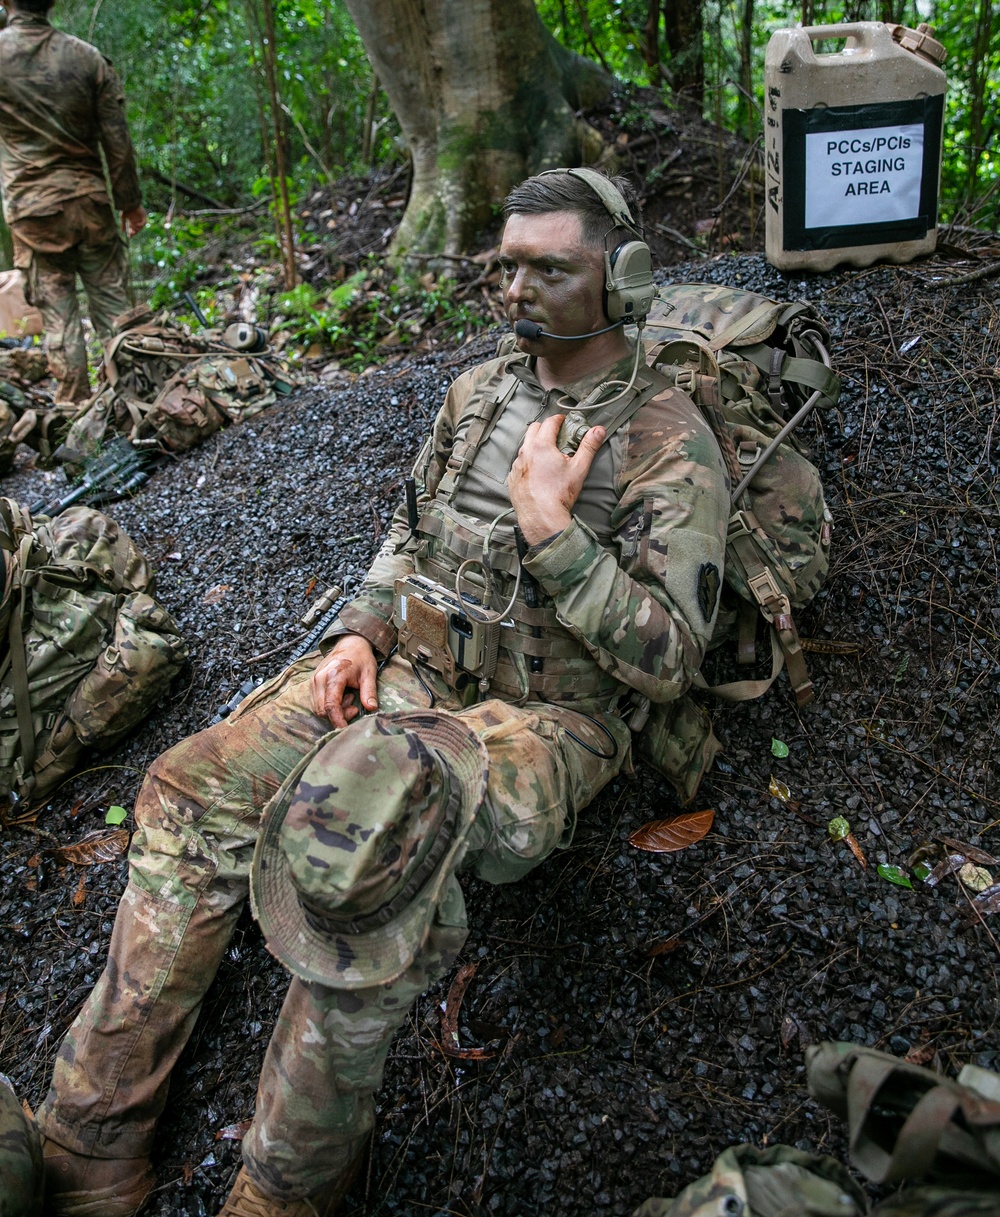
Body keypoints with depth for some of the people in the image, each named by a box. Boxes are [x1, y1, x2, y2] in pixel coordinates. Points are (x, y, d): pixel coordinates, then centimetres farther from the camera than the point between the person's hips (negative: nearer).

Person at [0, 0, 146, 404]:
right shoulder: (88, 57, -1)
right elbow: (117, 140, 0)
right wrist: (130, 201, 11)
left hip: (33, 209, -1)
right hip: (90, 200, 1)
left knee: (58, 314, 4)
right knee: (113, 305, 7)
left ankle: (75, 407, 8)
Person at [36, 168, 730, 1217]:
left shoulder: (671, 443, -8)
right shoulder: (477, 391, 12)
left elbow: (669, 660, -14)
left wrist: (551, 530, -20)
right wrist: (362, 632, 2)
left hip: (545, 717, -6)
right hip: (414, 666, 7)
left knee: (369, 804, -38)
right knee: (193, 789, -14)